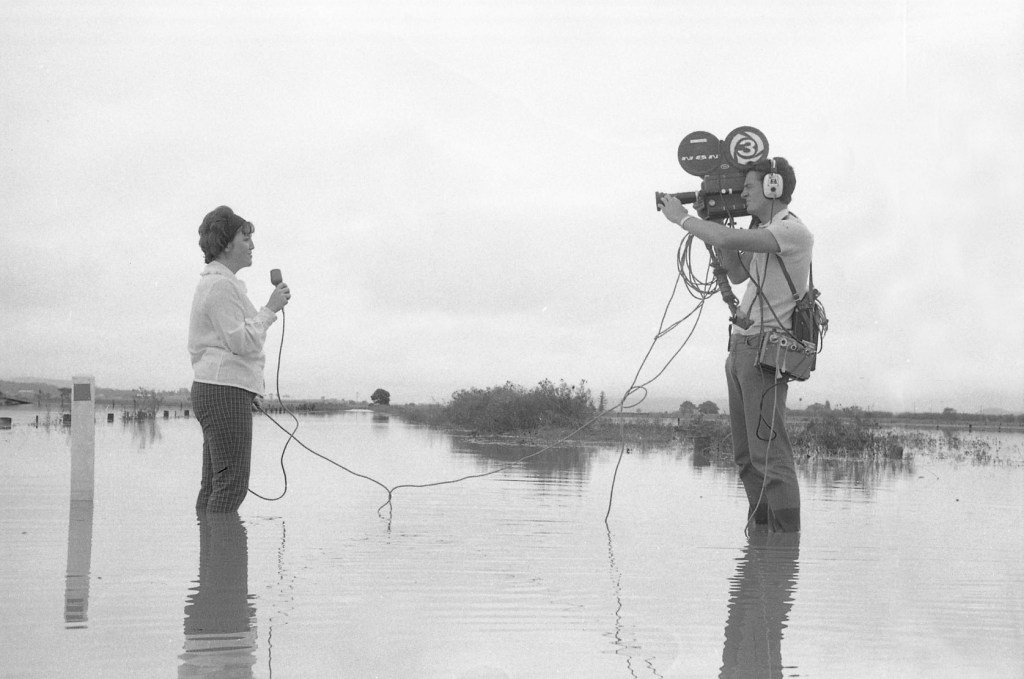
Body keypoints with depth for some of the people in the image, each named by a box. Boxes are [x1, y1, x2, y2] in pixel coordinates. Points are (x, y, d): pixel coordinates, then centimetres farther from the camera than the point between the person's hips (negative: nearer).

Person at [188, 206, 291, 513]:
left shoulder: (212, 282, 22)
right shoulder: (221, 285, -11)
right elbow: (241, 341, -18)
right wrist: (270, 309, -10)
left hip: (211, 389, 11)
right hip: (225, 389, -11)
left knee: (213, 484, 9)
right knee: (232, 484, -12)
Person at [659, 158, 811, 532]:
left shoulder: (793, 231, -13)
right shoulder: (763, 231, 19)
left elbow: (729, 239, -23)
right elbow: (737, 274, 22)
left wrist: (683, 218, -8)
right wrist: (715, 220, 13)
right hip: (740, 347, 10)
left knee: (769, 452, -12)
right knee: (746, 454, 11)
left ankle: (786, 535, -10)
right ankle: (760, 528, 17)